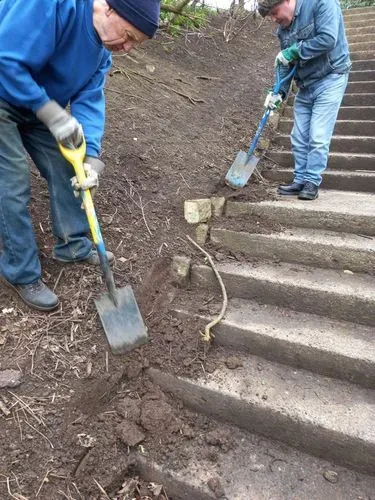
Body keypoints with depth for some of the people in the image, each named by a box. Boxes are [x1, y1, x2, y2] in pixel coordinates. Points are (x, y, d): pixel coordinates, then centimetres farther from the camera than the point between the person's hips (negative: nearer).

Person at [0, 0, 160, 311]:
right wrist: (53, 114, -32)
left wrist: (91, 158, -22)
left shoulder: (103, 47, -3)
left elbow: (89, 99, -9)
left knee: (65, 170, 6)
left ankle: (73, 246, 23)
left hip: (38, 105, 8)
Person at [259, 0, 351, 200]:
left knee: (318, 137, -11)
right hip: (304, 86, 7)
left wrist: (294, 51, -18)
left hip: (330, 80, -7)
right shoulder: (283, 29, 7)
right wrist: (279, 93, -1)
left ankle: (312, 182, -1)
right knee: (299, 138, 5)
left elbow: (328, 39, -25)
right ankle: (300, 180, 14)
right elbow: (285, 65, 11)